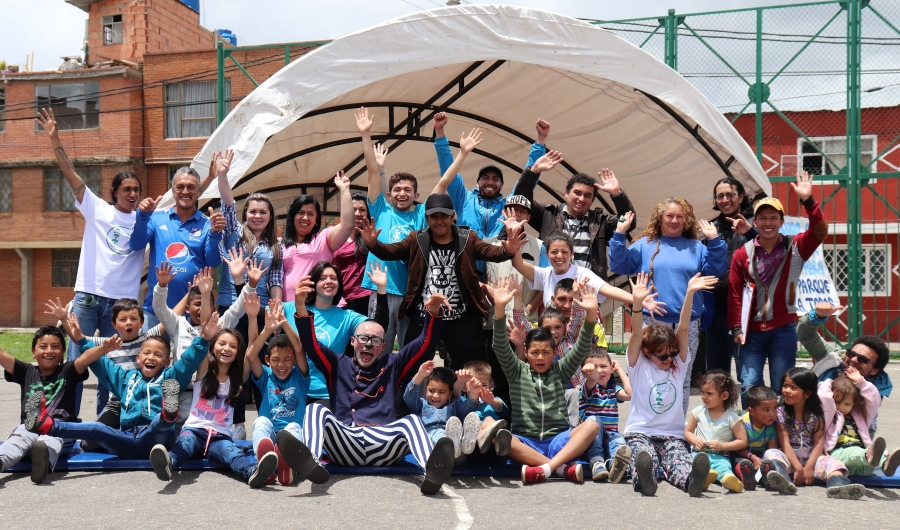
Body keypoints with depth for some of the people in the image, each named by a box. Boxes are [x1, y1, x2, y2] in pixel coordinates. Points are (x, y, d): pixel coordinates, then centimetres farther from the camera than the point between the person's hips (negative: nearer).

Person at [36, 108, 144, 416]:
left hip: (122, 301, 1)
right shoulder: (97, 209, 4)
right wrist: (55, 141, -12)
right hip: (88, 296, -1)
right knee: (75, 362, 0)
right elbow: (72, 176, -3)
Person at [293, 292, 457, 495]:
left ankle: (432, 471, -59)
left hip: (383, 444, 0)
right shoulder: (339, 364, 25)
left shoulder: (392, 366, 26)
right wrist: (301, 310, -7)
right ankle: (309, 462, -54)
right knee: (316, 410, -23)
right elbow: (311, 345, 10)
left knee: (411, 421, -28)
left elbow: (425, 343, 18)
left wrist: (433, 314, 0)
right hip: (344, 444, 0)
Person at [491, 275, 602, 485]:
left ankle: (546, 468, -40)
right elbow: (501, 346, -3)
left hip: (558, 440, 2)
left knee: (592, 425, -26)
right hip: (526, 444, -1)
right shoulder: (517, 371, 12)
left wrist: (591, 312, -14)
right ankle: (564, 468, -37)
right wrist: (500, 308, -18)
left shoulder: (560, 371, 15)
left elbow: (581, 349, 3)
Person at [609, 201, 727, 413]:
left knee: (682, 378, 7)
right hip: (652, 322, -2)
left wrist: (714, 241, -3)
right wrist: (620, 236, -6)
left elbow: (716, 271, 5)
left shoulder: (697, 247, 14)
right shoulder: (644, 245, 9)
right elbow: (619, 266, 3)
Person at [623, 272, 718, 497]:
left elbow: (683, 329, 0)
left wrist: (690, 294, -12)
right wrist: (637, 303, -27)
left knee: (679, 460, -33)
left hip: (672, 434, 2)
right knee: (644, 457, -37)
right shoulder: (639, 367, 5)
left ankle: (691, 479, -61)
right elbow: (636, 335, -11)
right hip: (640, 432, -2)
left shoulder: (679, 365, 11)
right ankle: (643, 478, -65)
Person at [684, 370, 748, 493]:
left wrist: (722, 446, -8)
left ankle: (728, 478, -68)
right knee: (695, 459, -34)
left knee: (723, 465, -37)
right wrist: (696, 441, -2)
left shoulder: (731, 417, 2)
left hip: (720, 456, -2)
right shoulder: (698, 412, 12)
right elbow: (687, 431, 19)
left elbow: (743, 442, 2)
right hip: (699, 453, 2)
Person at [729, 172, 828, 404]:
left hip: (783, 329, 0)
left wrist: (808, 201, -28)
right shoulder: (743, 253, 1)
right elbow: (734, 292, 2)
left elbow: (820, 232, -16)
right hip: (752, 330, 0)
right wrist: (736, 327, -2)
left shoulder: (795, 247, 1)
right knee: (749, 388, 2)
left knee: (782, 388, 6)